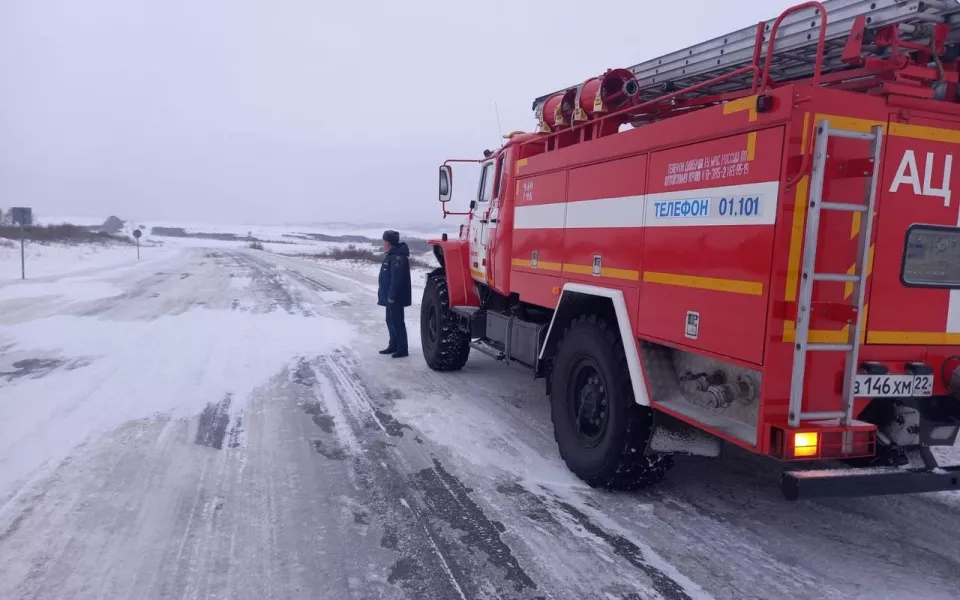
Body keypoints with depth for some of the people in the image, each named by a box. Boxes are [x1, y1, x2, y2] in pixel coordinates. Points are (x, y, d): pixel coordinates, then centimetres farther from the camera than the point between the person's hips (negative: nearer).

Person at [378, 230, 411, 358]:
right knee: (391, 321, 17)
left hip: (395, 297, -11)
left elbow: (397, 279, -26)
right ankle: (393, 345, 27)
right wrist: (388, 295, 22)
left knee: (397, 322, -6)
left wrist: (392, 296, -25)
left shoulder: (397, 257, -20)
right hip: (391, 296, 11)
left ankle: (402, 349, -1)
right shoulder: (392, 255, 15)